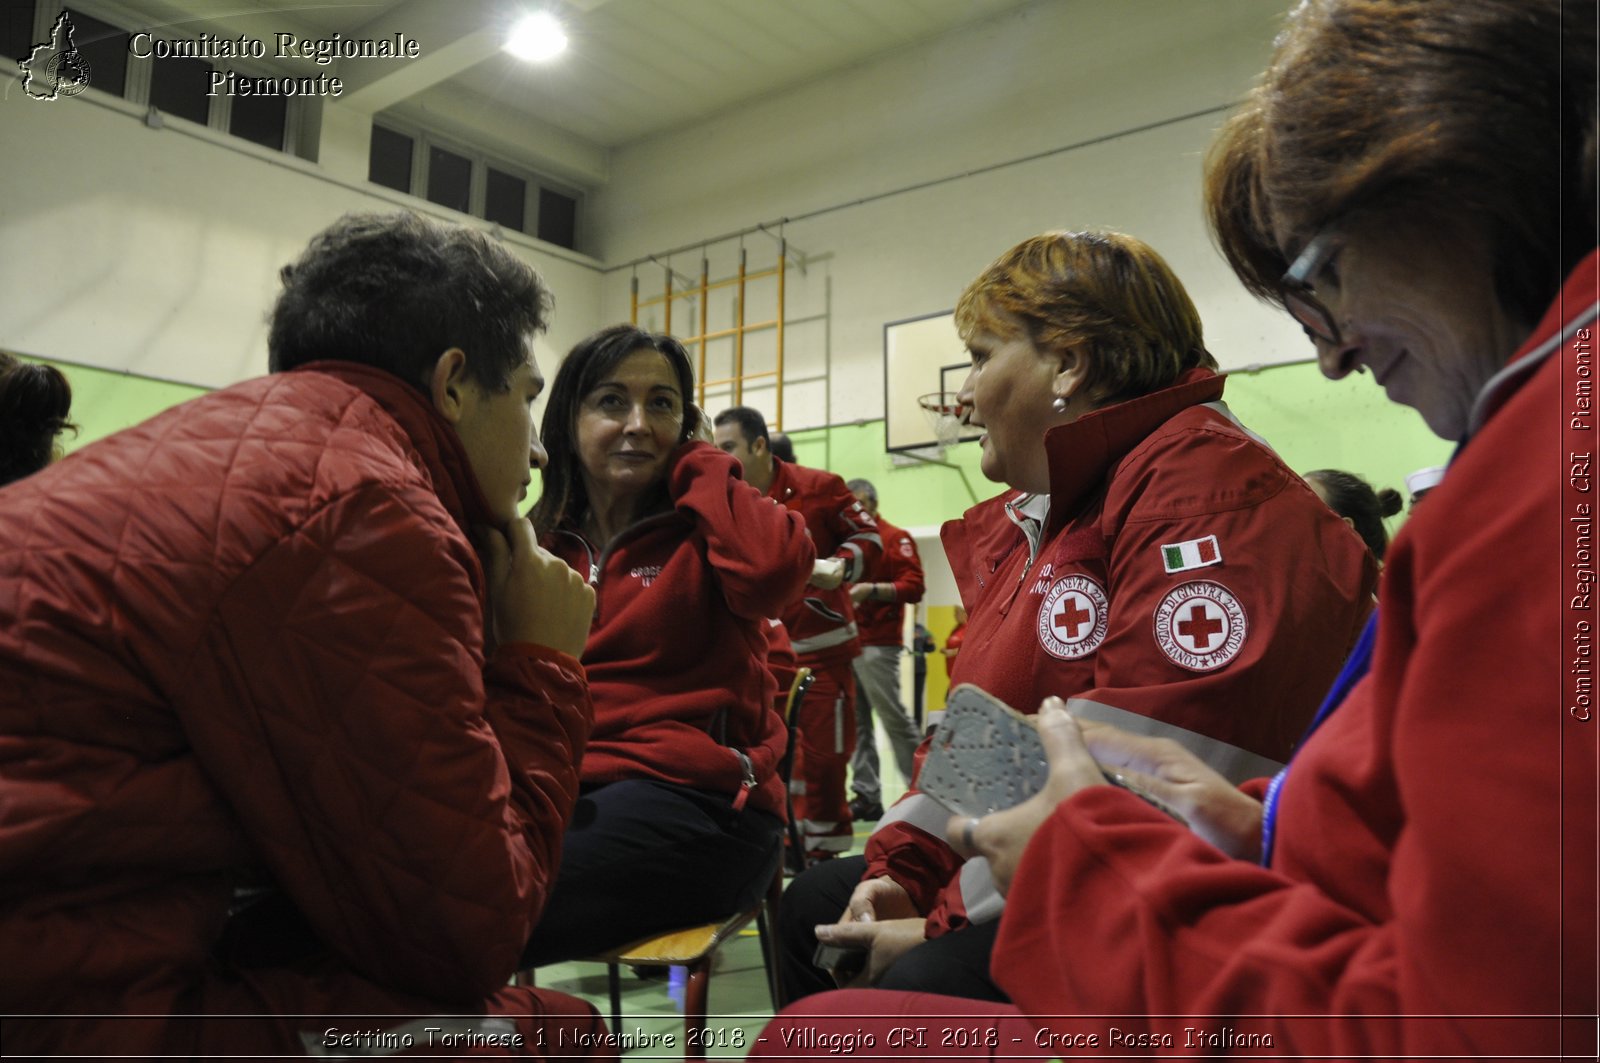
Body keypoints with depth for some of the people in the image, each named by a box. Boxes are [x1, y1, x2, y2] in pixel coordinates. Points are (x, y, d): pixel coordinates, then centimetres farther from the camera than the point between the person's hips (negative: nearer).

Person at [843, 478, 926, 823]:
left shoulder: (895, 539, -1)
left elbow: (913, 587, -10)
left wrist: (873, 589, -20)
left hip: (877, 645, -7)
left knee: (894, 717, -7)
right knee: (857, 723, 5)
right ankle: (867, 796, 10)